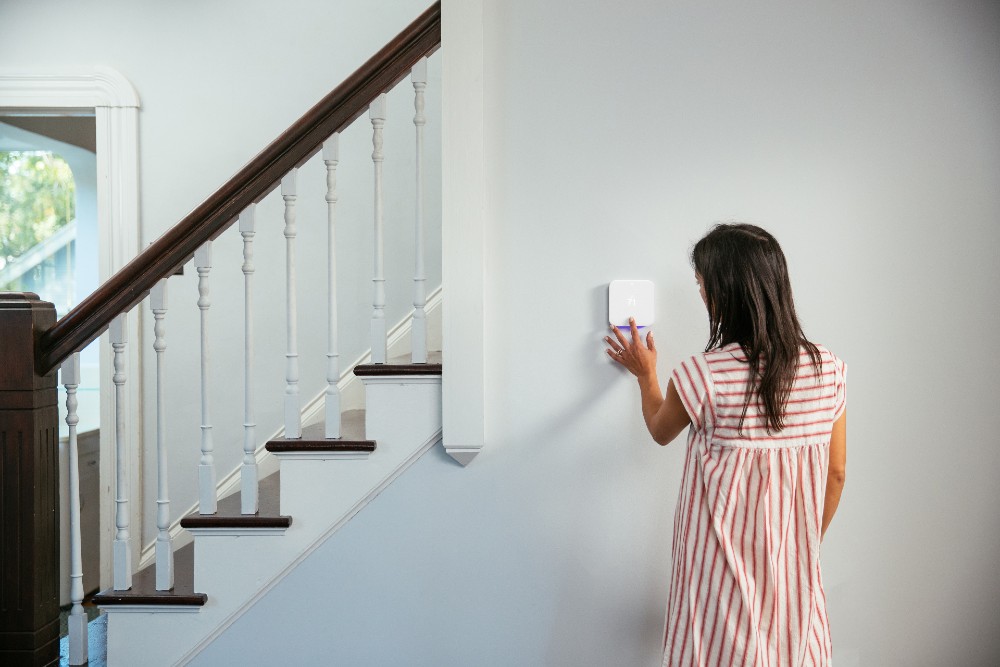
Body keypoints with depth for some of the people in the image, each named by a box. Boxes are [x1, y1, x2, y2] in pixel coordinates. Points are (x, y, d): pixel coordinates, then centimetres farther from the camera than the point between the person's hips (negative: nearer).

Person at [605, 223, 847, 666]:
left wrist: (645, 375, 22)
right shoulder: (828, 369, -7)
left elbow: (661, 430, 4)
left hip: (723, 563, -3)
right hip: (793, 564, 3)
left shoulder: (702, 375, -18)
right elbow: (835, 473, 2)